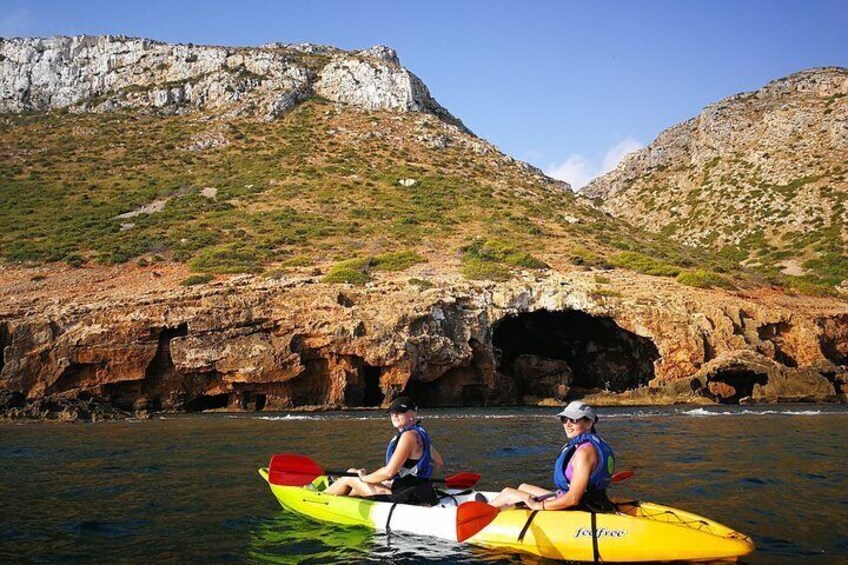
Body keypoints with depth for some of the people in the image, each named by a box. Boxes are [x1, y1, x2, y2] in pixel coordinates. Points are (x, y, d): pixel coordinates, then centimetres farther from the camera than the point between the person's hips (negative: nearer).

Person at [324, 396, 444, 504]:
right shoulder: (419, 433, 9)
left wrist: (364, 477, -8)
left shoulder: (408, 436, -21)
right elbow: (439, 462, 17)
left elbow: (389, 472, -24)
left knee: (349, 478, 5)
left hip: (404, 497, -9)